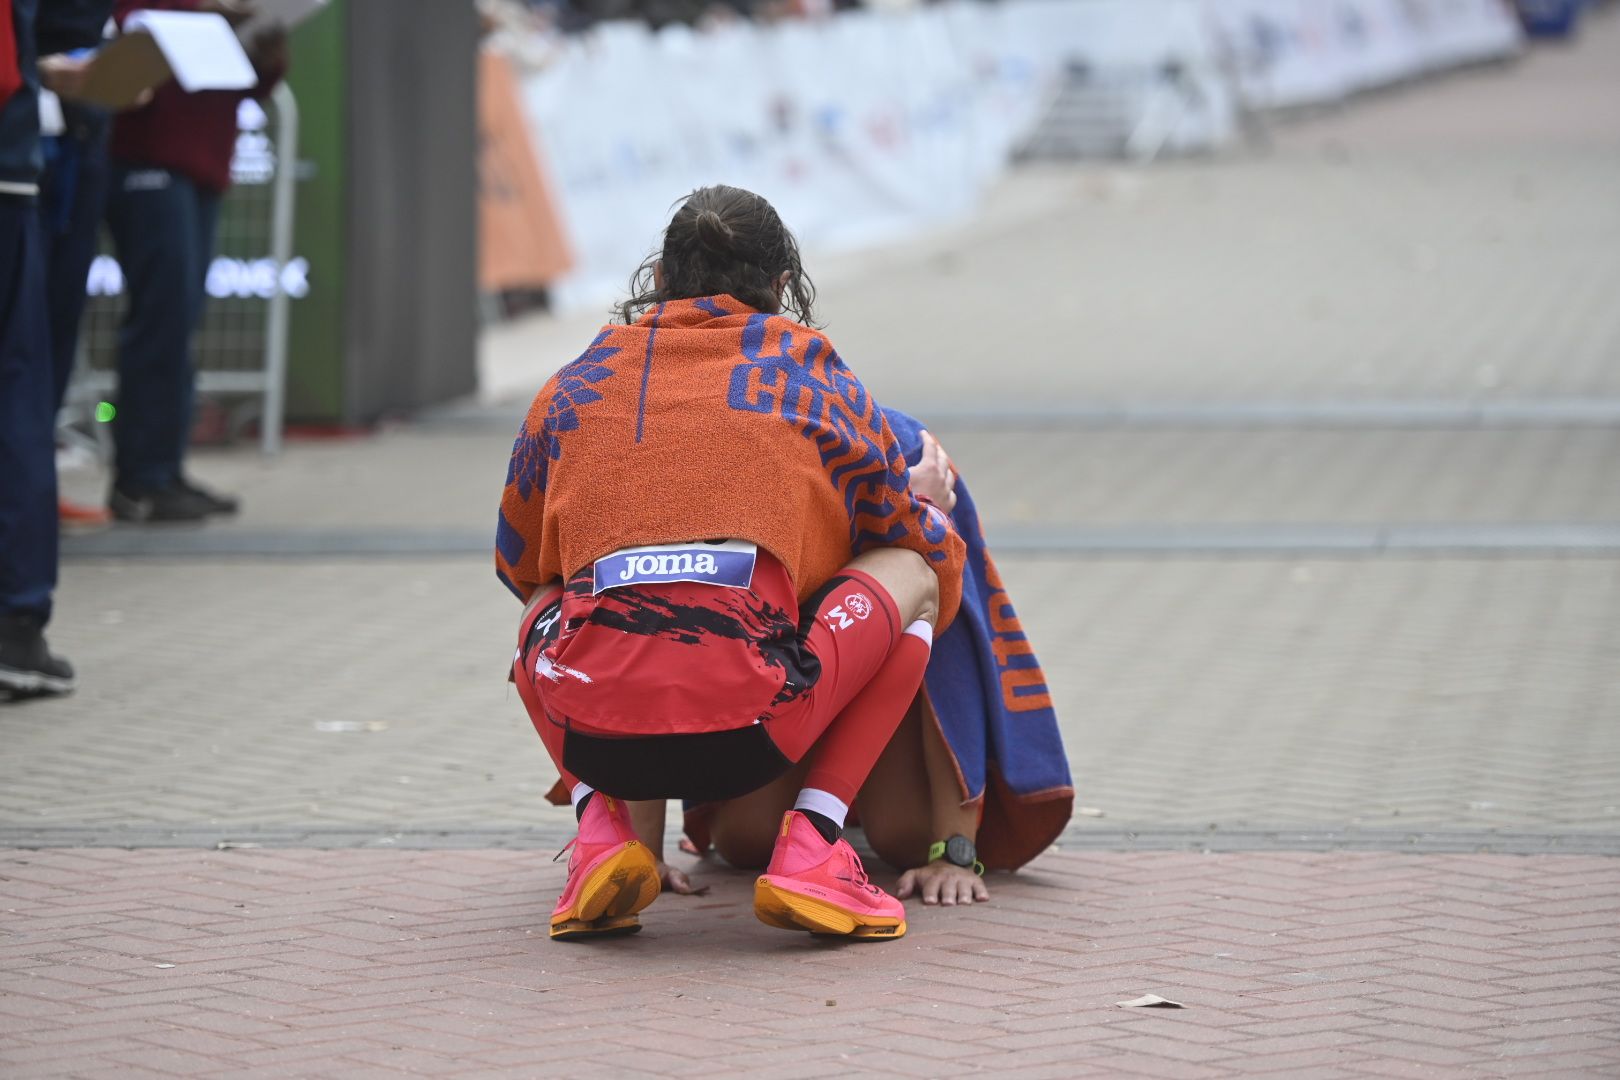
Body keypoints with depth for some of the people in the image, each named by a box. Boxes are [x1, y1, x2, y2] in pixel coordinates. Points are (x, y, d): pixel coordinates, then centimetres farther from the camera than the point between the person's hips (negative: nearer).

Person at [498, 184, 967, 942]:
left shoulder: (578, 382, 23)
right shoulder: (814, 375, 19)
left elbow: (518, 562, 36)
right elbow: (919, 550, 28)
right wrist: (928, 505, 52)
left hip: (594, 735, 3)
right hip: (747, 734, -3)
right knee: (915, 569, 23)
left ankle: (600, 828, 11)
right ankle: (810, 845, 7)